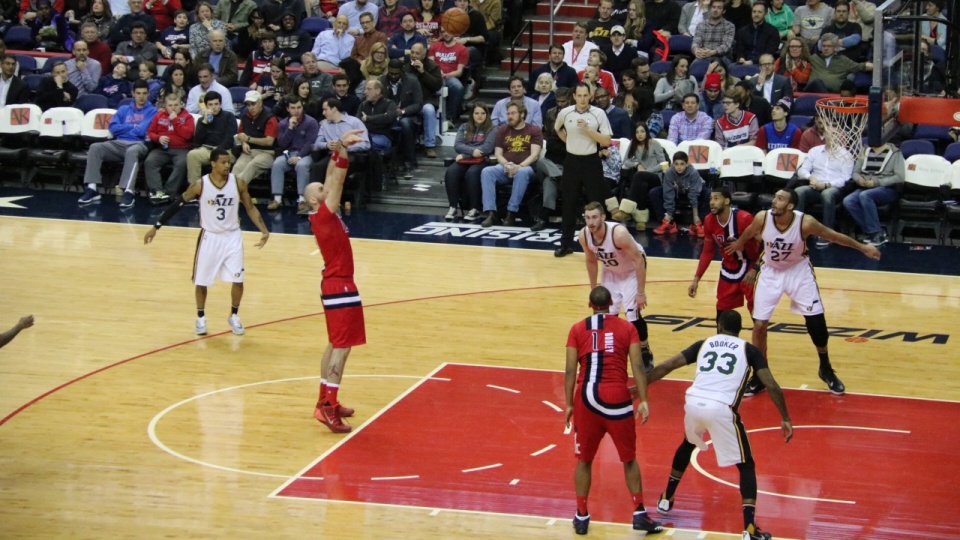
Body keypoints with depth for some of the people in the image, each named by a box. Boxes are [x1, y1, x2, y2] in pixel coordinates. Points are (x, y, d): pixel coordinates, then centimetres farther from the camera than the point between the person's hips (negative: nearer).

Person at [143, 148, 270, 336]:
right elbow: (177, 205, -4)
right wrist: (156, 226, -4)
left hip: (232, 237, 1)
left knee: (237, 280, -1)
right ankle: (201, 318, 27)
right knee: (202, 281, 6)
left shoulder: (238, 183, -10)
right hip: (210, 237, -1)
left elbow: (250, 208, 2)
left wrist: (264, 230, -10)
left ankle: (234, 316, 22)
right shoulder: (200, 185, -14)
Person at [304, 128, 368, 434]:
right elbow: (337, 181, -23)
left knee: (336, 345, 16)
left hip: (336, 284, 10)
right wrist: (341, 149, -24)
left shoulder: (325, 215, 7)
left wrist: (338, 150, 2)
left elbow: (333, 180, 10)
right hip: (339, 285, -10)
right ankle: (328, 407, -13)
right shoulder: (322, 215, -16)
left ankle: (326, 400, 22)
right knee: (342, 346, -10)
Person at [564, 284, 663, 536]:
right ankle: (639, 514, 10)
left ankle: (581, 517, 17)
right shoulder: (627, 328, 7)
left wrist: (569, 405, 8)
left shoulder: (577, 329, 8)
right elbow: (636, 366, -3)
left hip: (586, 397, 1)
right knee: (629, 458, 14)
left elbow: (570, 370, 2)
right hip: (617, 397, -1)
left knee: (584, 460, 15)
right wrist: (643, 400, -3)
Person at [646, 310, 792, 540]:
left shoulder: (703, 344, 22)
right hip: (722, 408, -3)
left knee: (687, 445, 37)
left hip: (694, 402, 3)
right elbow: (772, 386, 5)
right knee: (746, 465, 11)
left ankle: (666, 499, 47)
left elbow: (666, 366, 17)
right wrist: (785, 419, 12)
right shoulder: (749, 350, 15)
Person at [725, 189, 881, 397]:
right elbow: (748, 234, -1)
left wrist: (862, 248, -5)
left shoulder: (805, 222, -28)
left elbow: (833, 236, -13)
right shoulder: (762, 218, -24)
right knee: (759, 325, -4)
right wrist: (738, 244, 18)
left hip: (798, 271, -1)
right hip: (770, 272, 1)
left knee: (816, 320, -1)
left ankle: (826, 370, 22)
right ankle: (759, 376, 14)